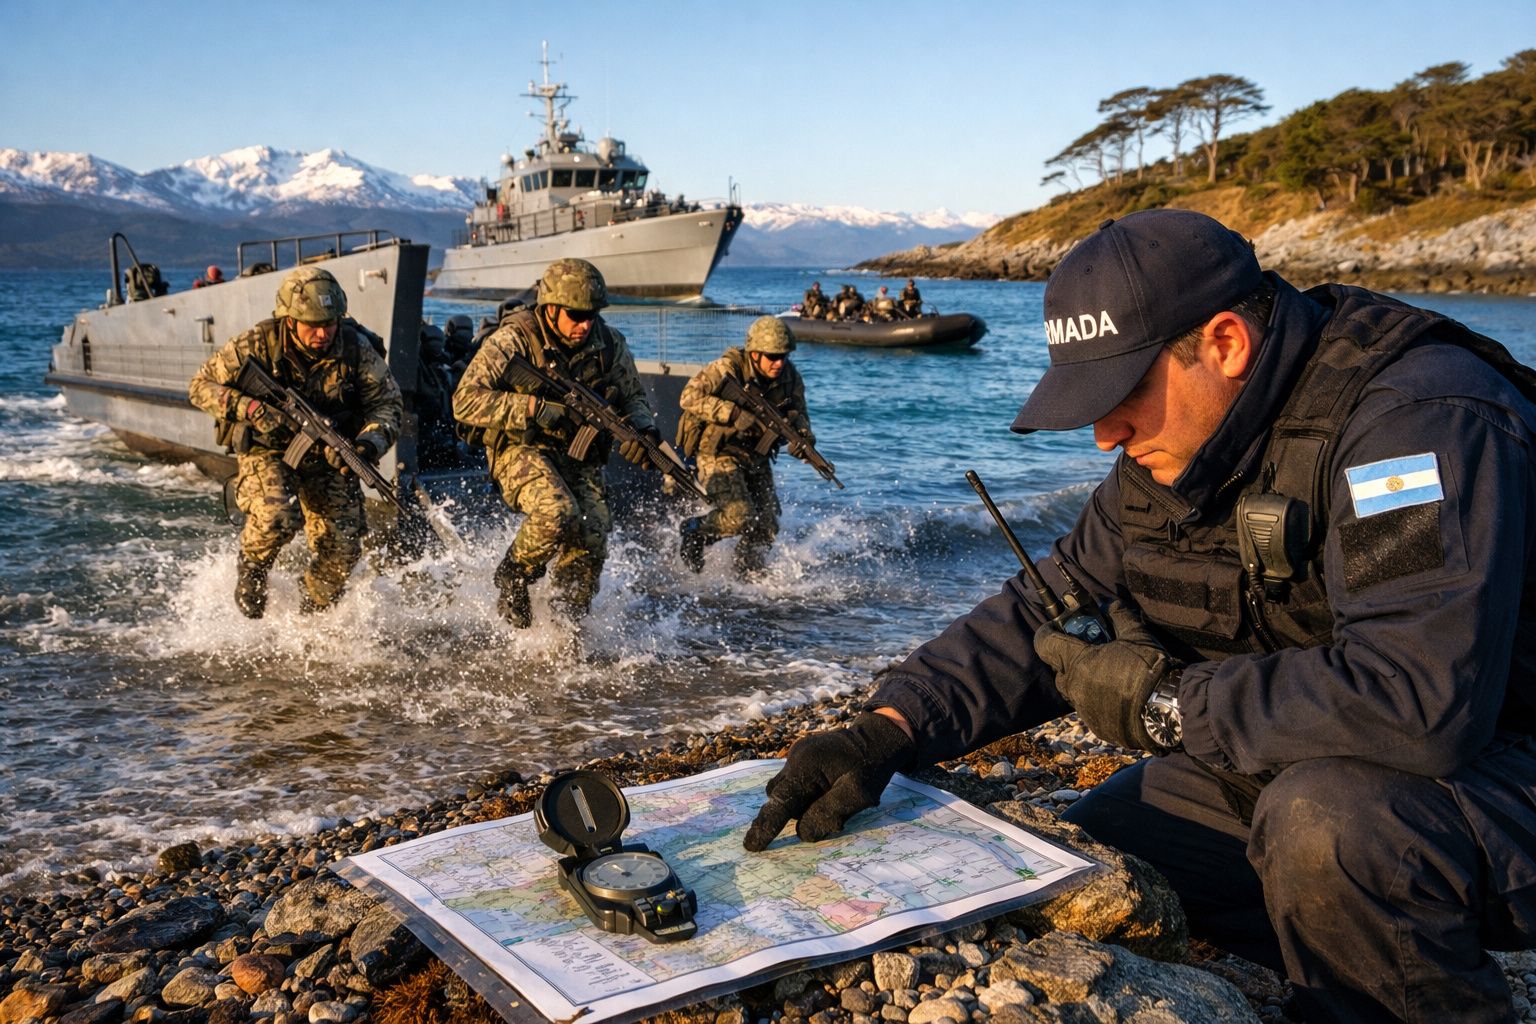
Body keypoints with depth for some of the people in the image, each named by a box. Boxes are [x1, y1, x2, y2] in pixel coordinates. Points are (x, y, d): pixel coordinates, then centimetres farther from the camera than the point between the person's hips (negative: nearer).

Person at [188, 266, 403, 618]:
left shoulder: (356, 348, -13)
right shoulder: (255, 345, -17)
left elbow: (387, 402, -6)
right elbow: (201, 385, -8)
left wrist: (369, 443, -27)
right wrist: (248, 407, -26)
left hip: (327, 457, 3)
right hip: (267, 452, -2)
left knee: (342, 547, -7)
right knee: (277, 518, -32)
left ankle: (313, 616, 23)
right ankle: (251, 570, 4)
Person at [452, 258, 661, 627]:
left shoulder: (609, 344, -2)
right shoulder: (513, 341, -15)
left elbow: (633, 396, 12)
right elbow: (465, 401, -19)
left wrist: (643, 428, -11)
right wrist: (533, 407, -28)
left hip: (580, 457, 5)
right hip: (521, 449, -4)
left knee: (592, 539, -13)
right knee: (558, 513, -32)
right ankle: (513, 576, -1)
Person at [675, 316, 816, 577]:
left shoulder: (790, 377, -4)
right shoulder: (727, 368, -20)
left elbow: (798, 413, 6)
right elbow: (689, 397, -26)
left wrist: (803, 435, -18)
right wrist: (734, 413, -35)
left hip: (756, 457, 6)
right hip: (719, 454, -6)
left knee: (766, 527, 3)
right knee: (739, 516, -22)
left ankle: (747, 575, 26)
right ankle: (695, 532, 7)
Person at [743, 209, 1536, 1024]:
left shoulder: (1418, 418, -28)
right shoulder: (1170, 452, -1)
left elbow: (1419, 698, -38)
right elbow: (1043, 616, 4)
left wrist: (1167, 703, -25)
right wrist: (887, 729, -12)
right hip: (1289, 762, 8)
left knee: (1321, 824, -37)